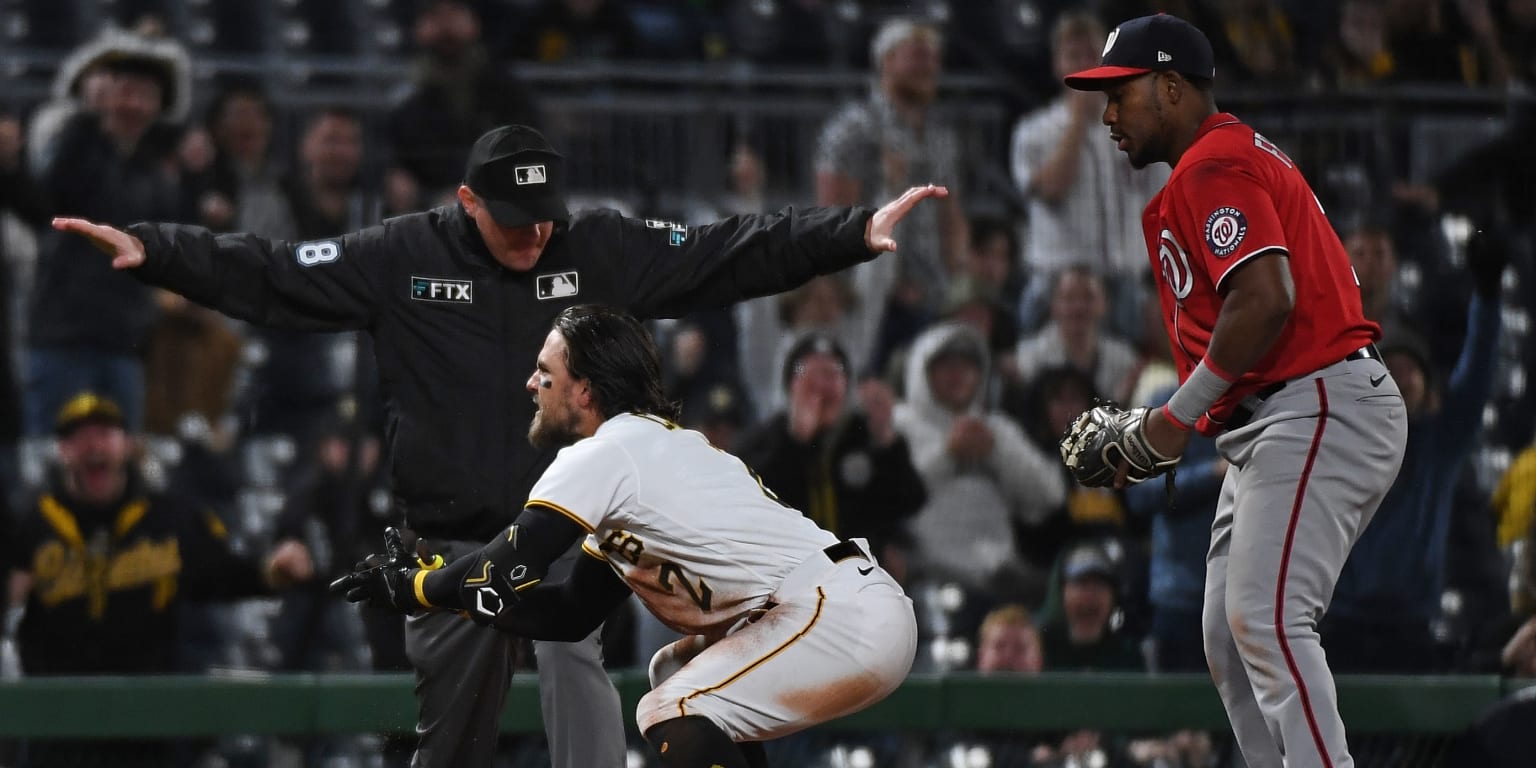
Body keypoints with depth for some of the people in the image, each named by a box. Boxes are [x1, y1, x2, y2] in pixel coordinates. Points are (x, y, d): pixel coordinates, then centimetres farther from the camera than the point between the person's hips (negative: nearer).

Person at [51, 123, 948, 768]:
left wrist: (859, 231, -10)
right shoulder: (403, 257, -6)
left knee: (573, 659, -25)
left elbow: (739, 252, -3)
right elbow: (270, 274, -8)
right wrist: (152, 250, -19)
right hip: (451, 536, 1)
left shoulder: (603, 250, -3)